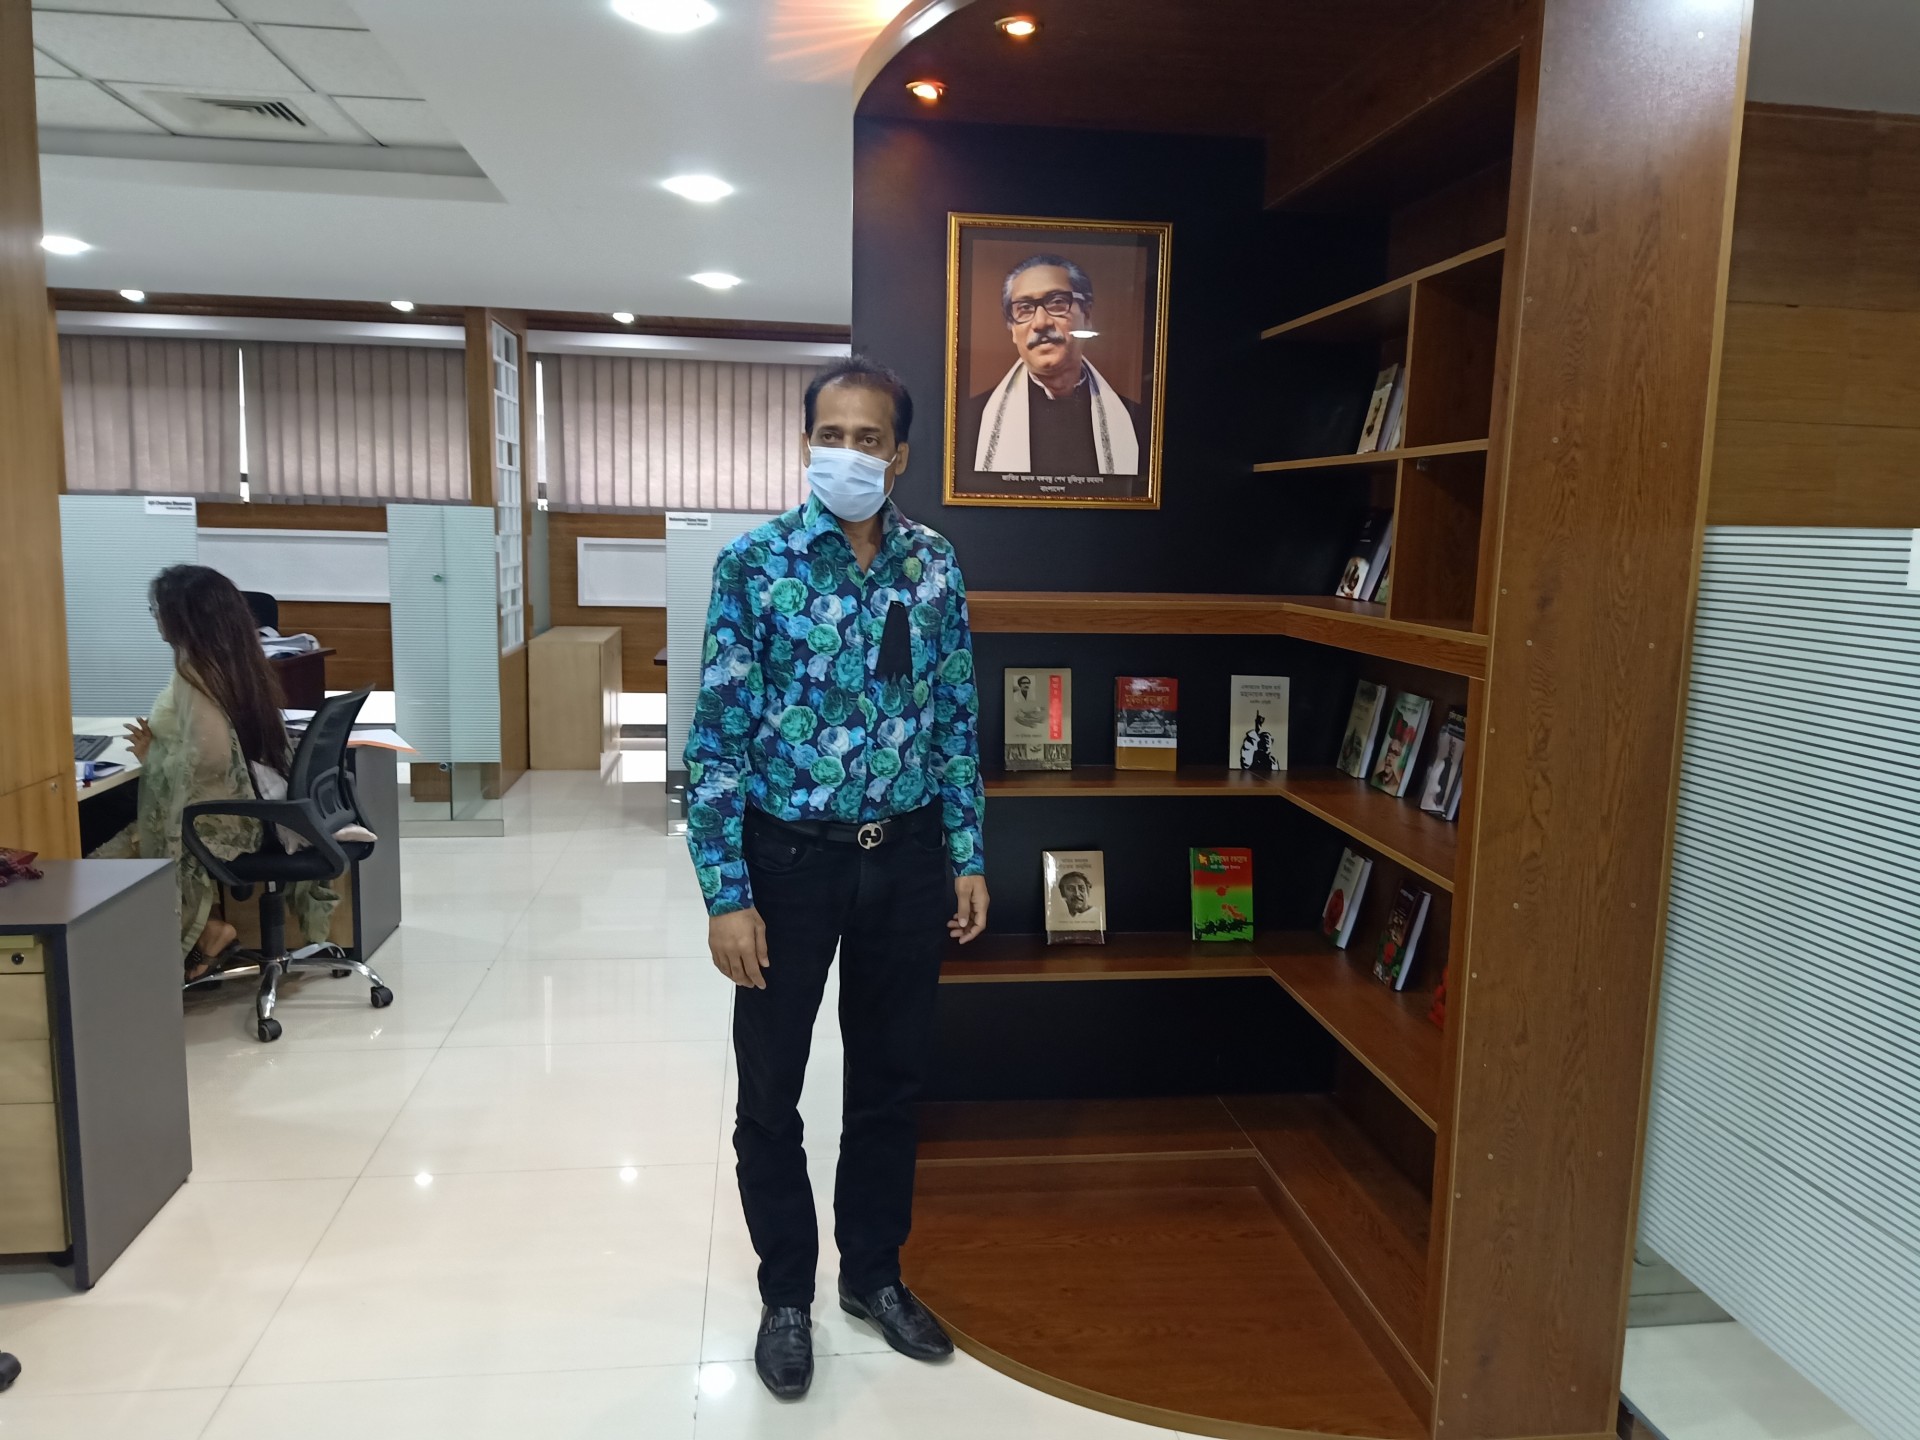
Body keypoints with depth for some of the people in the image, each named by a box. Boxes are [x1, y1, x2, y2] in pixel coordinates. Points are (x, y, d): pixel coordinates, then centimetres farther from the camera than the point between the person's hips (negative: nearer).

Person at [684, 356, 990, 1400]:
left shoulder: (934, 566, 1)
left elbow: (956, 718, 7)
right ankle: (786, 1295, 33)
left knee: (891, 1078, 16)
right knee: (771, 1090, 11)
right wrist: (725, 895, -13)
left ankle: (874, 1274, 37)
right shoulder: (753, 562, -9)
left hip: (905, 856, 3)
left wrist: (968, 856, 4)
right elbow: (717, 731, -10)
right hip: (790, 856, -3)